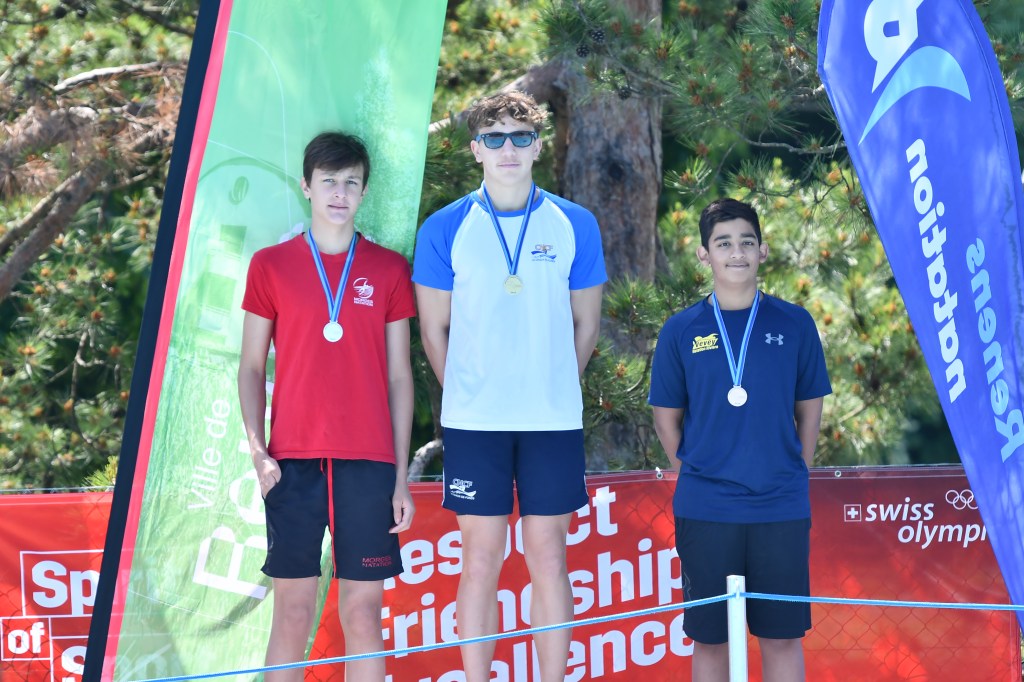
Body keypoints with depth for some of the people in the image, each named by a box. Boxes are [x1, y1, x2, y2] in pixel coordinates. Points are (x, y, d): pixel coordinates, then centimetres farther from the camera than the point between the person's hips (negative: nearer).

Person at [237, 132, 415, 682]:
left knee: (363, 611, 1)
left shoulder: (389, 270, 8)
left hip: (369, 464, 1)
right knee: (293, 611, -1)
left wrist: (401, 475, 4)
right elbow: (251, 366, 8)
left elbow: (399, 375, 9)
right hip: (294, 461, -1)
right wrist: (257, 447, -6)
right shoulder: (271, 265, 6)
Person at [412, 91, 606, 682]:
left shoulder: (574, 226, 4)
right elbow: (435, 329, 7)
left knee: (549, 558, 3)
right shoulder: (445, 230, 1)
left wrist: (550, 391, 8)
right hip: (474, 421, -1)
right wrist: (469, 395, 7)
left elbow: (585, 324, 10)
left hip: (554, 420, 1)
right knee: (480, 560, 2)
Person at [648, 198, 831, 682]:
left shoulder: (793, 325, 2)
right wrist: (696, 479, 6)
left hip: (781, 510, 0)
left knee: (782, 637, 4)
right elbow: (666, 419, 9)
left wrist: (792, 476, 8)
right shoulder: (681, 332, 1)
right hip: (704, 513, 0)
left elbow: (809, 409, 10)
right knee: (710, 639, 5)